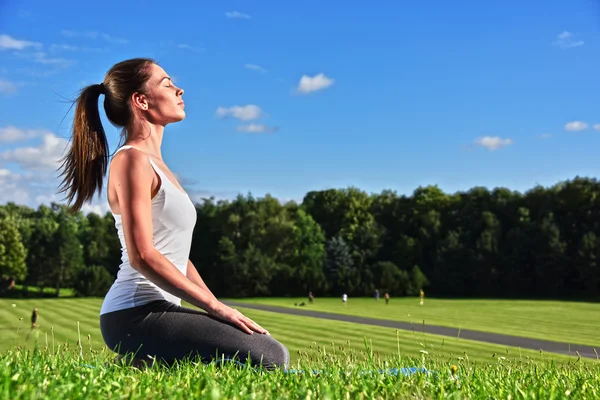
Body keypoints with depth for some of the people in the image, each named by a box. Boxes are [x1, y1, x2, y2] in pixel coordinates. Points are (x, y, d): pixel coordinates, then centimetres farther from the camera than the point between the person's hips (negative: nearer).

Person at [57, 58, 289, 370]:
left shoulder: (155, 164, 19)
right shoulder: (132, 160, -10)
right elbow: (142, 256, -20)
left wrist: (217, 308, 11)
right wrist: (216, 307, -17)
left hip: (157, 310, 10)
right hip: (135, 315, -10)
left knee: (271, 348, 13)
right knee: (269, 358, -20)